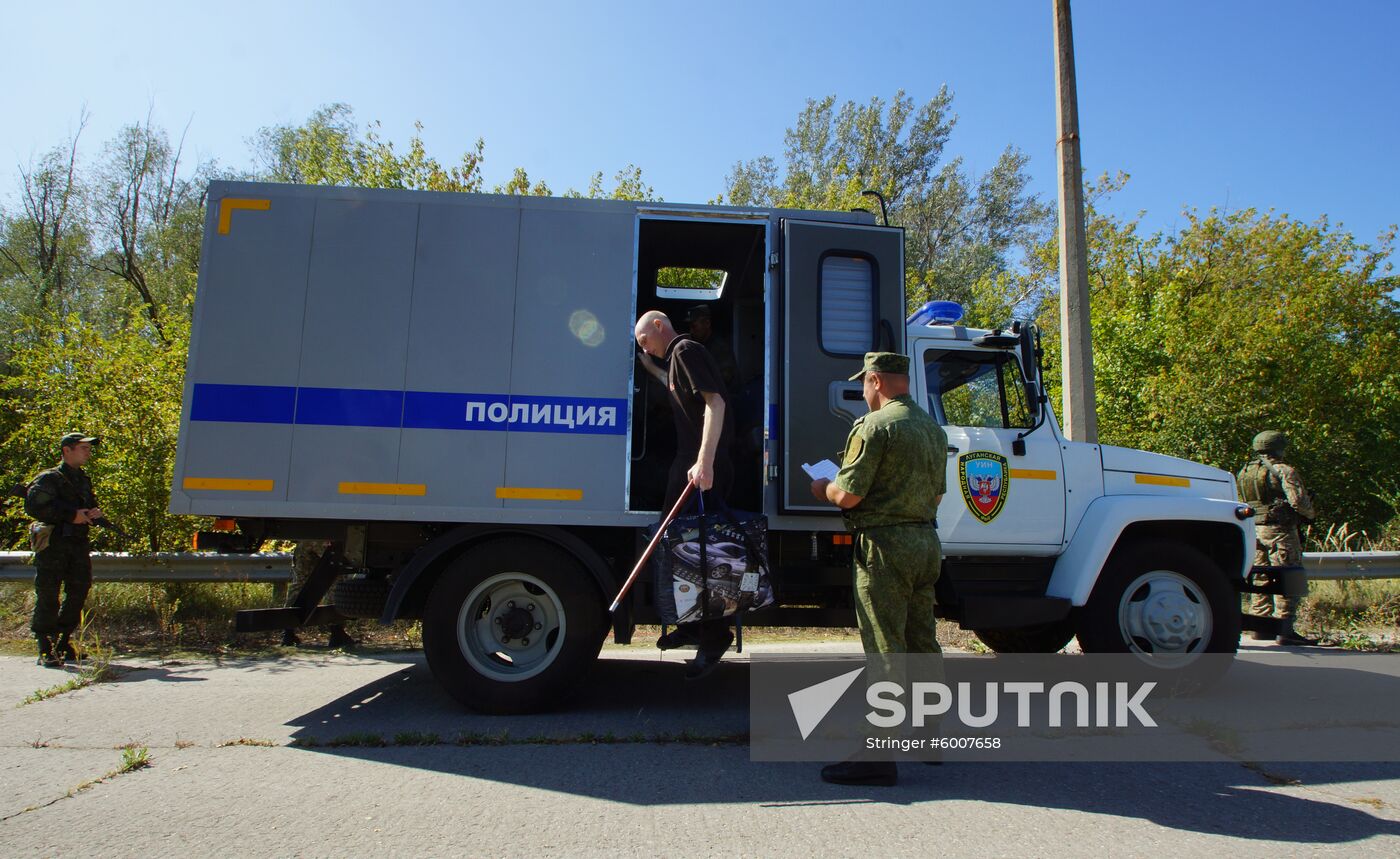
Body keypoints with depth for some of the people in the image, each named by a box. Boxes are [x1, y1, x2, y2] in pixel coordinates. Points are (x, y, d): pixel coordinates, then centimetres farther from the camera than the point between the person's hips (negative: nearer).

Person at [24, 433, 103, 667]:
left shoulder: (84, 479, 19)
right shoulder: (49, 478, -4)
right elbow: (33, 506, -15)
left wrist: (94, 514, 3)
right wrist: (70, 515, -17)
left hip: (79, 544, 7)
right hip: (53, 544, -7)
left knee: (79, 591, 8)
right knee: (48, 596, -6)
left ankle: (63, 641, 21)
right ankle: (45, 650, -2)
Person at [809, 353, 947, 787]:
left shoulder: (874, 426, -13)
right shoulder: (934, 429, 15)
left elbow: (848, 495, -16)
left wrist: (823, 488, 5)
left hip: (885, 544, -9)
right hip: (927, 541, 9)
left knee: (885, 651, -7)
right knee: (922, 644, 18)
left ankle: (878, 755, -3)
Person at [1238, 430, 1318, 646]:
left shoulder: (1244, 472, 13)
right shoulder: (1283, 471, -9)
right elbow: (1298, 500, -16)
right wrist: (1309, 513, 2)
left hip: (1254, 529, 7)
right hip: (1279, 530, -7)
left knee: (1262, 578, 13)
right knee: (1289, 581, -3)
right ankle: (1285, 630, -6)